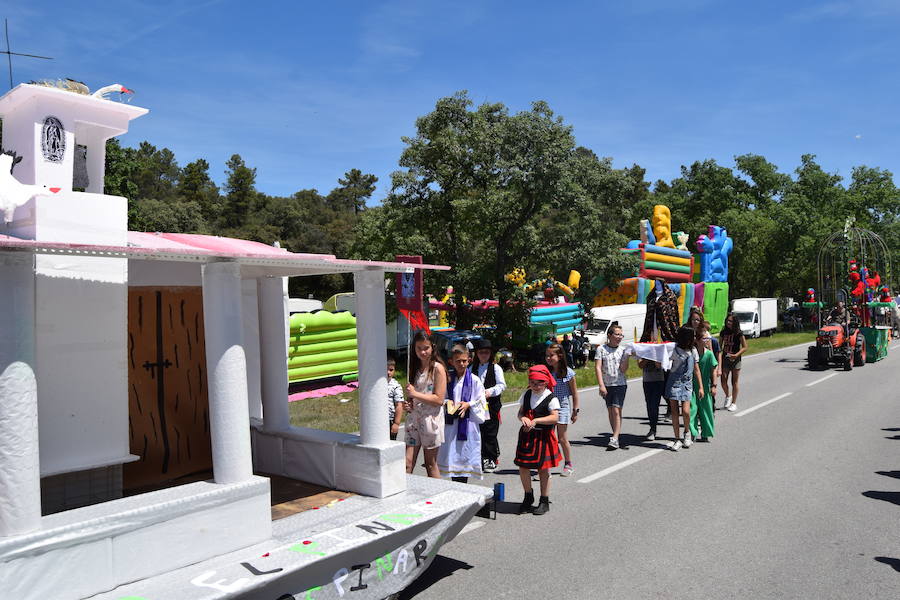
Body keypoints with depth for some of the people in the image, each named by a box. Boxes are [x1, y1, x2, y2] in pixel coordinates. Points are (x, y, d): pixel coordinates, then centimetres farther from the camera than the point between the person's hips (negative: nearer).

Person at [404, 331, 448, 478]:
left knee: (430, 464, 5)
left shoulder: (437, 368, -7)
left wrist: (415, 394, -14)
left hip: (431, 418, -5)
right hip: (414, 418, 5)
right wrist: (408, 404, 2)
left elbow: (439, 399, -13)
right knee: (408, 463, -1)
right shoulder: (415, 368, 13)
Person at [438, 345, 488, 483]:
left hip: (468, 424, -2)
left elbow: (481, 402, 1)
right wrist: (447, 404, -9)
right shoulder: (447, 379, 3)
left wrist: (469, 404, -14)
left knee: (465, 456, 3)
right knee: (451, 455, 5)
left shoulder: (474, 380, -2)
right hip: (450, 424, 2)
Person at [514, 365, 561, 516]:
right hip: (526, 435, 5)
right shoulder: (526, 394, 5)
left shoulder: (551, 398, -10)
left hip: (543, 436, -4)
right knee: (522, 467, 6)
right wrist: (523, 418, -15)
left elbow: (555, 417, -18)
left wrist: (536, 421, -25)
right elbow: (520, 412, 9)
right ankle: (528, 497, 28)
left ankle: (544, 501, 21)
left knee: (543, 469, 5)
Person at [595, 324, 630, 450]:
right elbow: (598, 367, -4)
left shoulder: (623, 350, 2)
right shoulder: (601, 349, -1)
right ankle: (616, 435, 22)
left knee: (616, 410, -11)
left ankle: (615, 439, -12)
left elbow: (623, 370, -4)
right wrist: (601, 385, -11)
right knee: (610, 411, 9)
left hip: (620, 384, -1)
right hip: (607, 385, 1)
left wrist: (627, 357, -15)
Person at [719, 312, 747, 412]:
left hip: (735, 360, -3)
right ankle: (728, 396, 28)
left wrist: (736, 355, -22)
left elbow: (745, 347, -8)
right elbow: (719, 346, 11)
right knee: (723, 381, 0)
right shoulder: (723, 332, 3)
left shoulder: (739, 333, -9)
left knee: (734, 382, 4)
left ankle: (734, 403, 16)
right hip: (725, 359, 3)